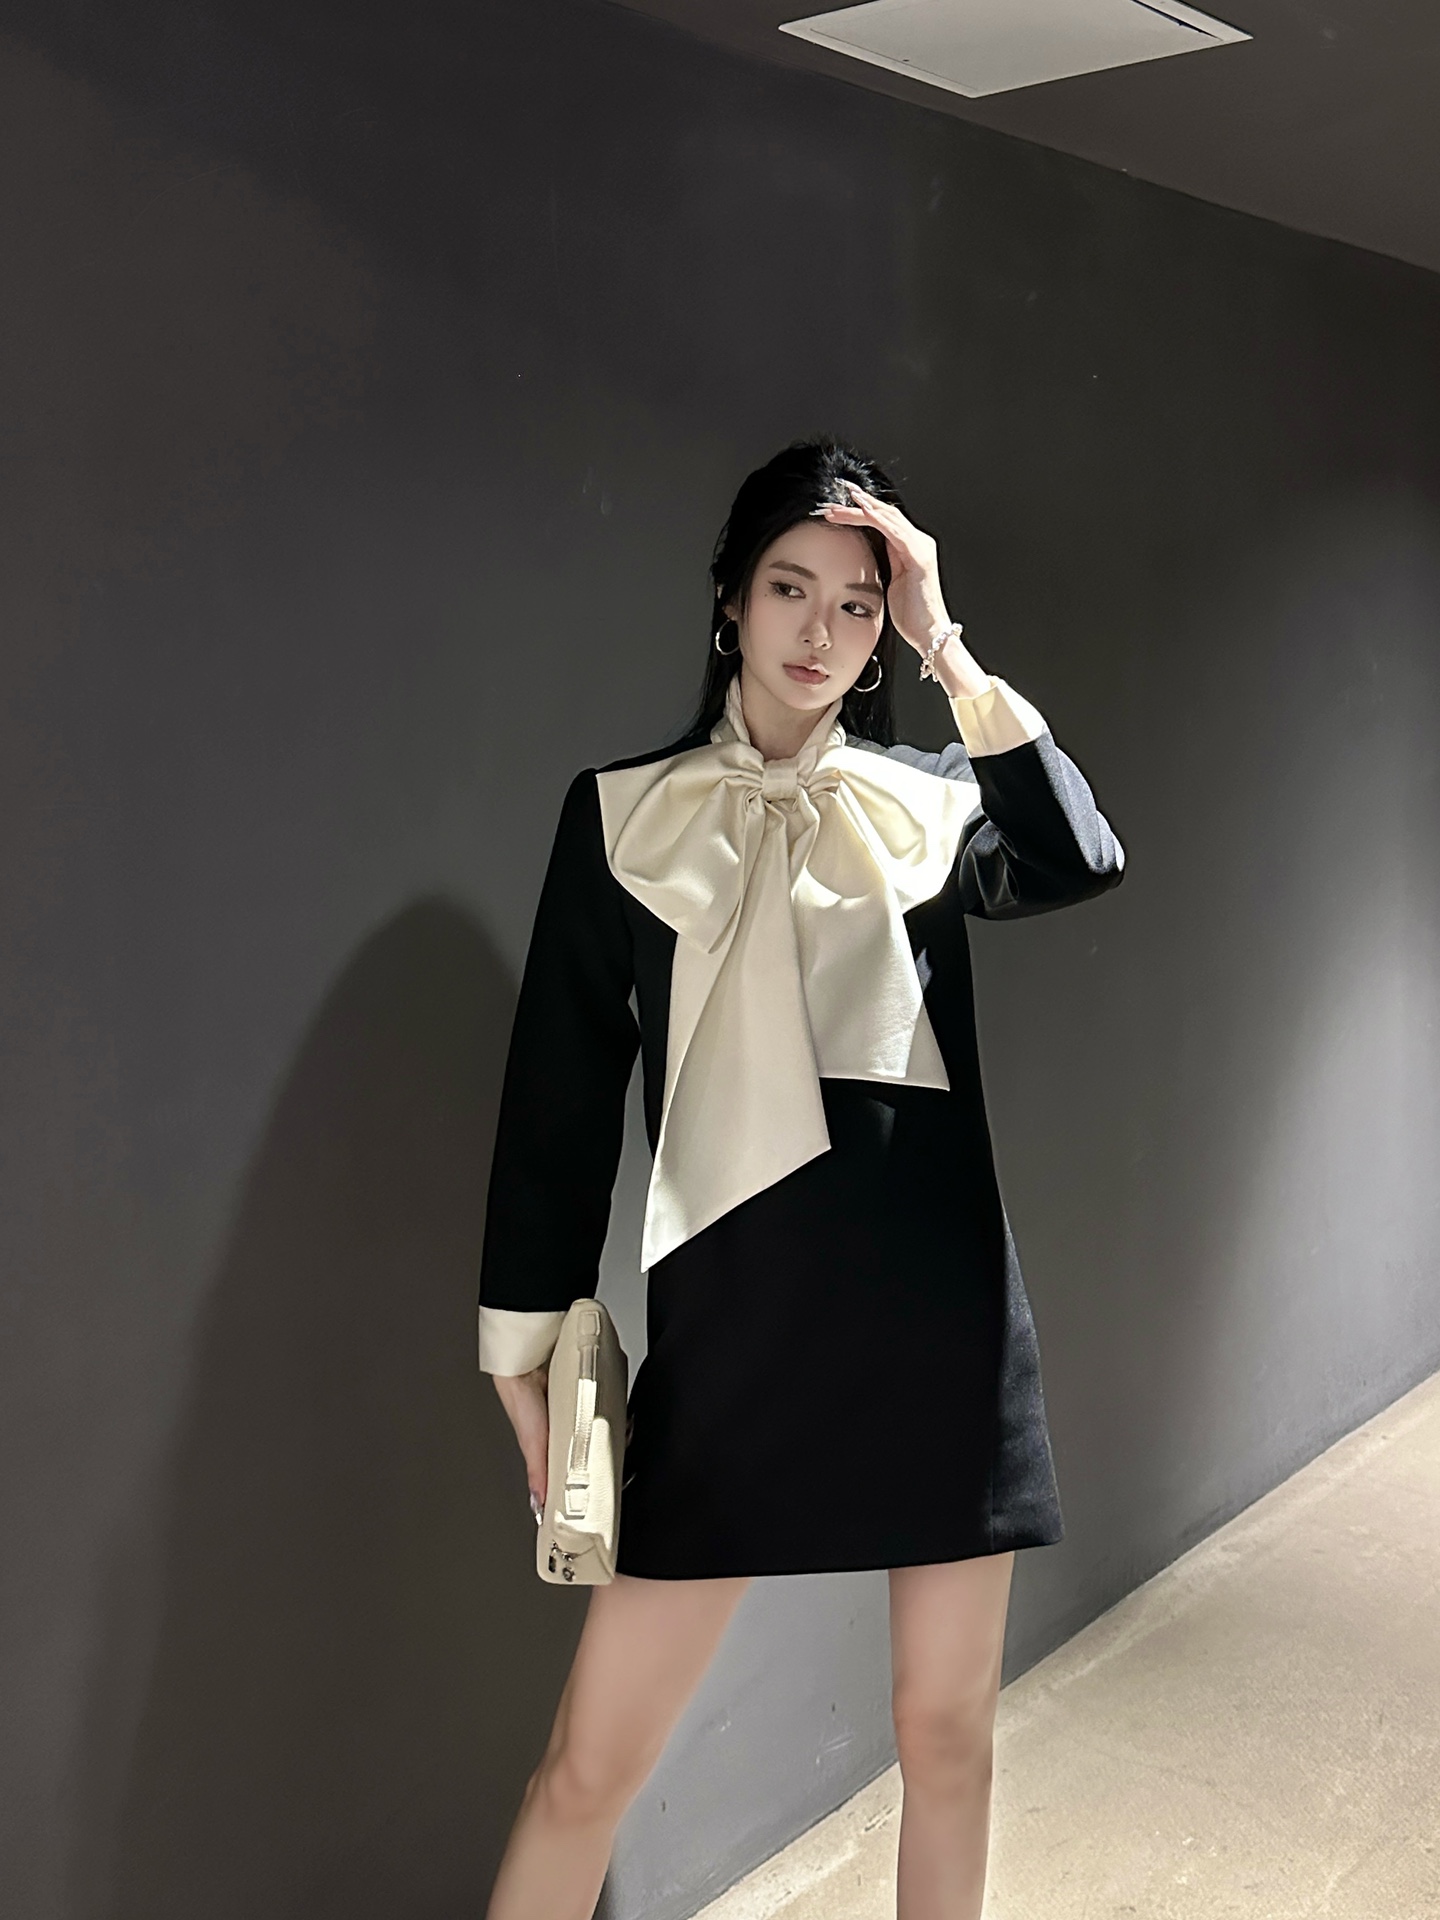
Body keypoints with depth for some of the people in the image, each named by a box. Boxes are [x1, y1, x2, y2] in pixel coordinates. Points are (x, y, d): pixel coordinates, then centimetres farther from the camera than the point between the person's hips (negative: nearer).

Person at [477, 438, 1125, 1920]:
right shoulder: (626, 812, 5)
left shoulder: (932, 804, 9)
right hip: (733, 1317, -1)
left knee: (947, 1737, 12)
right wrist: (526, 1343, 4)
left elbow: (1081, 863, -14)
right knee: (589, 1769, 0)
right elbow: (560, 1084, 5)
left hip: (944, 1305, 2)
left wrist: (948, 649, -11)